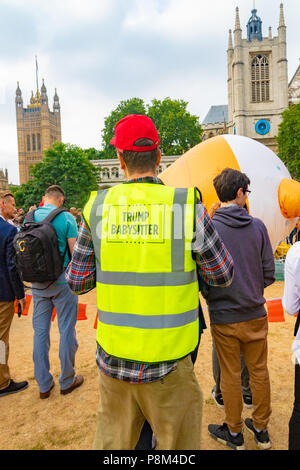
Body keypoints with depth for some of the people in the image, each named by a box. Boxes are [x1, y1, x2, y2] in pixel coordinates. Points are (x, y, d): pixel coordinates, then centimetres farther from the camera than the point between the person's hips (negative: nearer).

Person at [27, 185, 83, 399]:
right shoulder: (66, 218, -11)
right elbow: (75, 252, -12)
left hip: (38, 283, 5)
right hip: (62, 282, -4)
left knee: (40, 331, 12)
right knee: (67, 331, 9)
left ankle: (44, 385, 24)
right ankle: (67, 381, 23)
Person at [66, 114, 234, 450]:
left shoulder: (98, 207, -7)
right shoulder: (188, 208, -12)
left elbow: (77, 283, 1)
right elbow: (223, 276, -1)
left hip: (114, 361, 3)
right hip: (168, 366, -2)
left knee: (112, 441, 24)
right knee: (178, 444, 19)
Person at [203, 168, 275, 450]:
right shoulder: (257, 226, -6)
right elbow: (269, 273, -1)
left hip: (224, 316, -2)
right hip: (255, 313, 3)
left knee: (230, 375, 13)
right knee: (259, 371, 19)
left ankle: (234, 433, 32)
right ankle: (261, 431, 36)